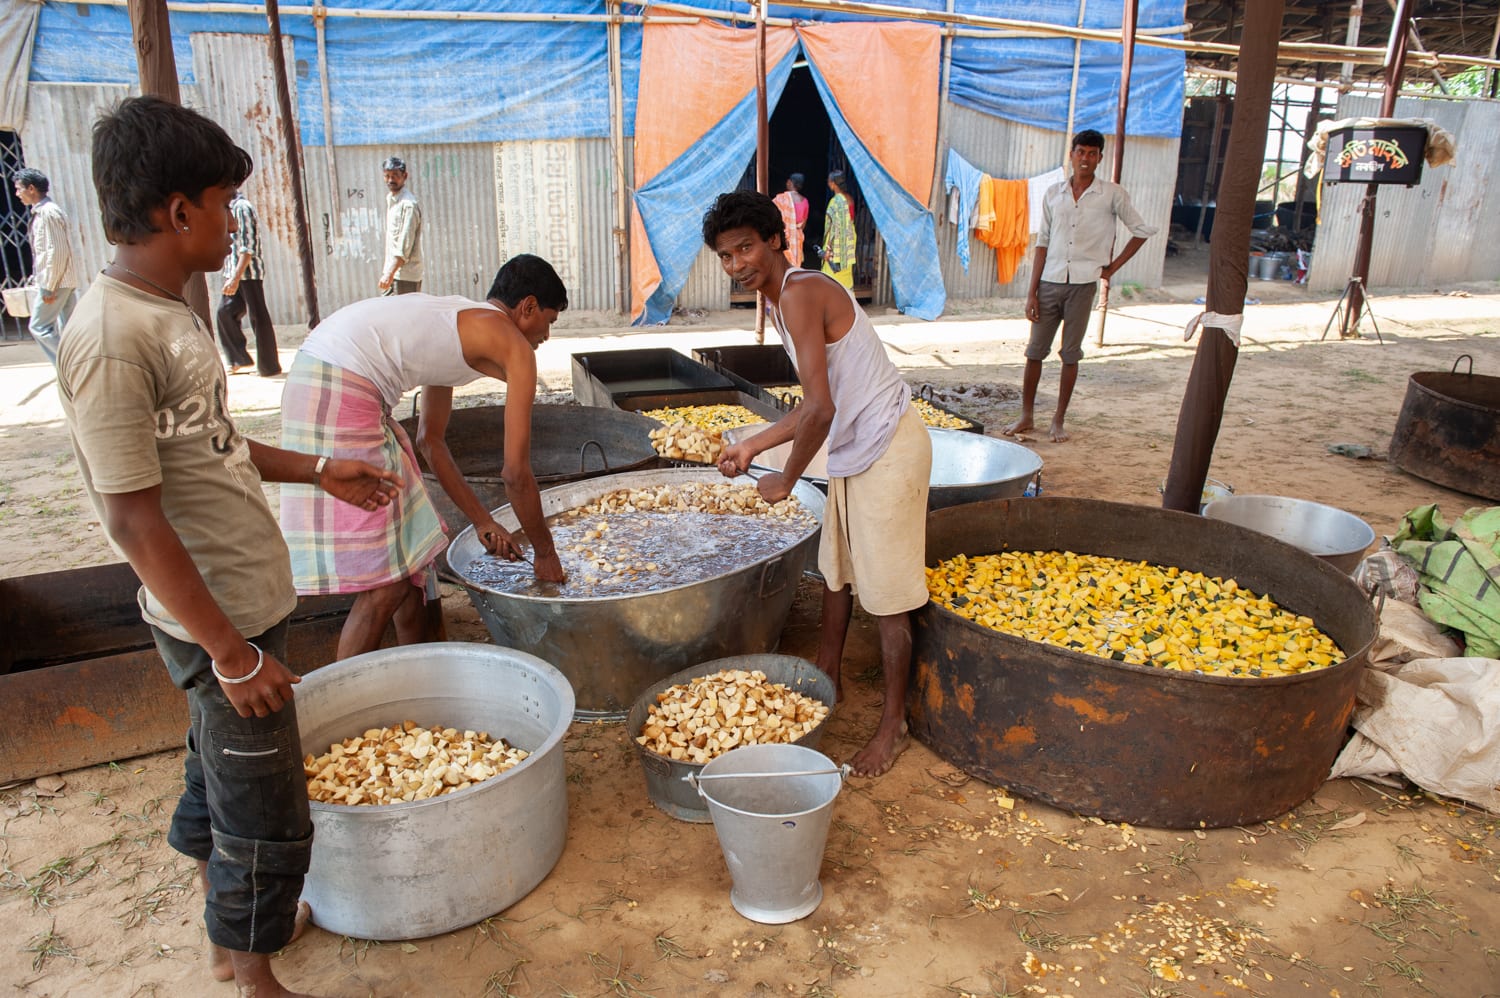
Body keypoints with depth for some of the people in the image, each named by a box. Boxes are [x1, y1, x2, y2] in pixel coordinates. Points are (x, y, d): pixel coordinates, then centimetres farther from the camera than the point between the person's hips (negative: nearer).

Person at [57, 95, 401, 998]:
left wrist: (319, 471, 17)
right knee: (266, 818, 5)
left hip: (246, 597, 10)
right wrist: (233, 653, -20)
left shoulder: (165, 310, 6)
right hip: (220, 618, -10)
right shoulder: (112, 338, -24)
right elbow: (135, 520, -24)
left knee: (223, 771, 26)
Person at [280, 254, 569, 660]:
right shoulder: (515, 347, -3)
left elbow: (430, 440, 26)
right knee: (386, 584, -5)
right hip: (339, 394, -10)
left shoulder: (459, 322, 23)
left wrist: (482, 520, 26)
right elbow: (516, 473, -3)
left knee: (415, 555, 19)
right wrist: (545, 553, 10)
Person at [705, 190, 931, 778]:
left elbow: (820, 409, -27)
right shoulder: (782, 300, 11)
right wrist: (753, 446, 17)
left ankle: (894, 721, 16)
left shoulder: (800, 295, -21)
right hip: (855, 449, 10)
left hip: (887, 449, -10)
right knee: (837, 570, 21)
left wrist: (786, 479, -13)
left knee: (886, 595, 1)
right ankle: (827, 677, 39)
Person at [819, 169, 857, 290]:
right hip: (848, 244, 8)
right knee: (846, 279, 13)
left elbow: (835, 227, -20)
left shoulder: (835, 201, -17)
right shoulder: (849, 199, 7)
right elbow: (850, 222, 12)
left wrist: (828, 249, -17)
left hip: (836, 245, -8)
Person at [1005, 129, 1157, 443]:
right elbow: (1042, 243, 6)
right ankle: (1026, 416, 15)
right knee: (1035, 351, 4)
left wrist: (1113, 266, 3)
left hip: (1082, 284, -2)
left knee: (1070, 354, 5)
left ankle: (1059, 420, 15)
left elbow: (1141, 230, 10)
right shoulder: (1053, 193, 6)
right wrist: (1032, 292, 1)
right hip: (1050, 283, 2)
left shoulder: (1112, 195, 0)